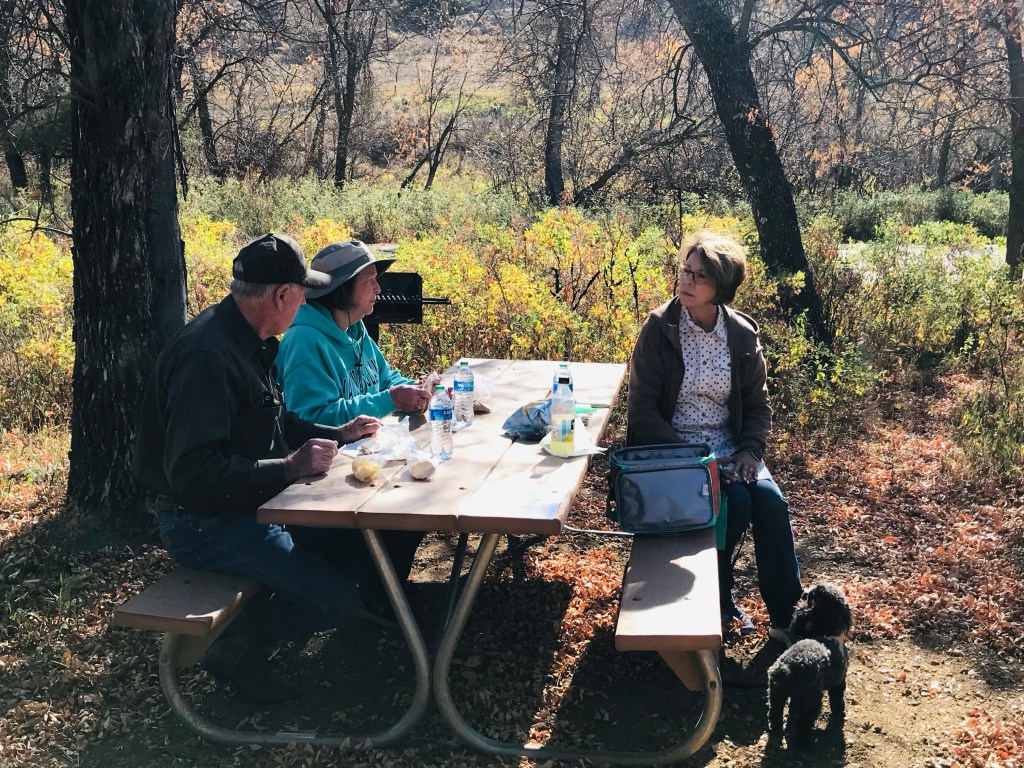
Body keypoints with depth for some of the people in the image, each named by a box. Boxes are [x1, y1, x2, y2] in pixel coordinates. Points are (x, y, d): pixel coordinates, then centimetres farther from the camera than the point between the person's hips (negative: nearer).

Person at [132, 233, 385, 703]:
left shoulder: (248, 341, 6)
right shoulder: (209, 356, -26)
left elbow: (271, 423, 21)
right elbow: (192, 470, -30)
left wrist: (336, 433, 10)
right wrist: (287, 468, -27)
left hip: (244, 504, 10)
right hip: (204, 523, -10)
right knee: (338, 599, -16)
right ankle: (236, 642, 5)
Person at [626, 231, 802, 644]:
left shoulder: (742, 334, 1)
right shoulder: (659, 329, -9)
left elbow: (758, 403, 9)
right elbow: (642, 407, -11)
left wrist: (750, 451, -9)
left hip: (729, 445, 4)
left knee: (770, 500, -22)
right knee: (735, 500, -26)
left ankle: (786, 617, -11)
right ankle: (716, 600, -2)